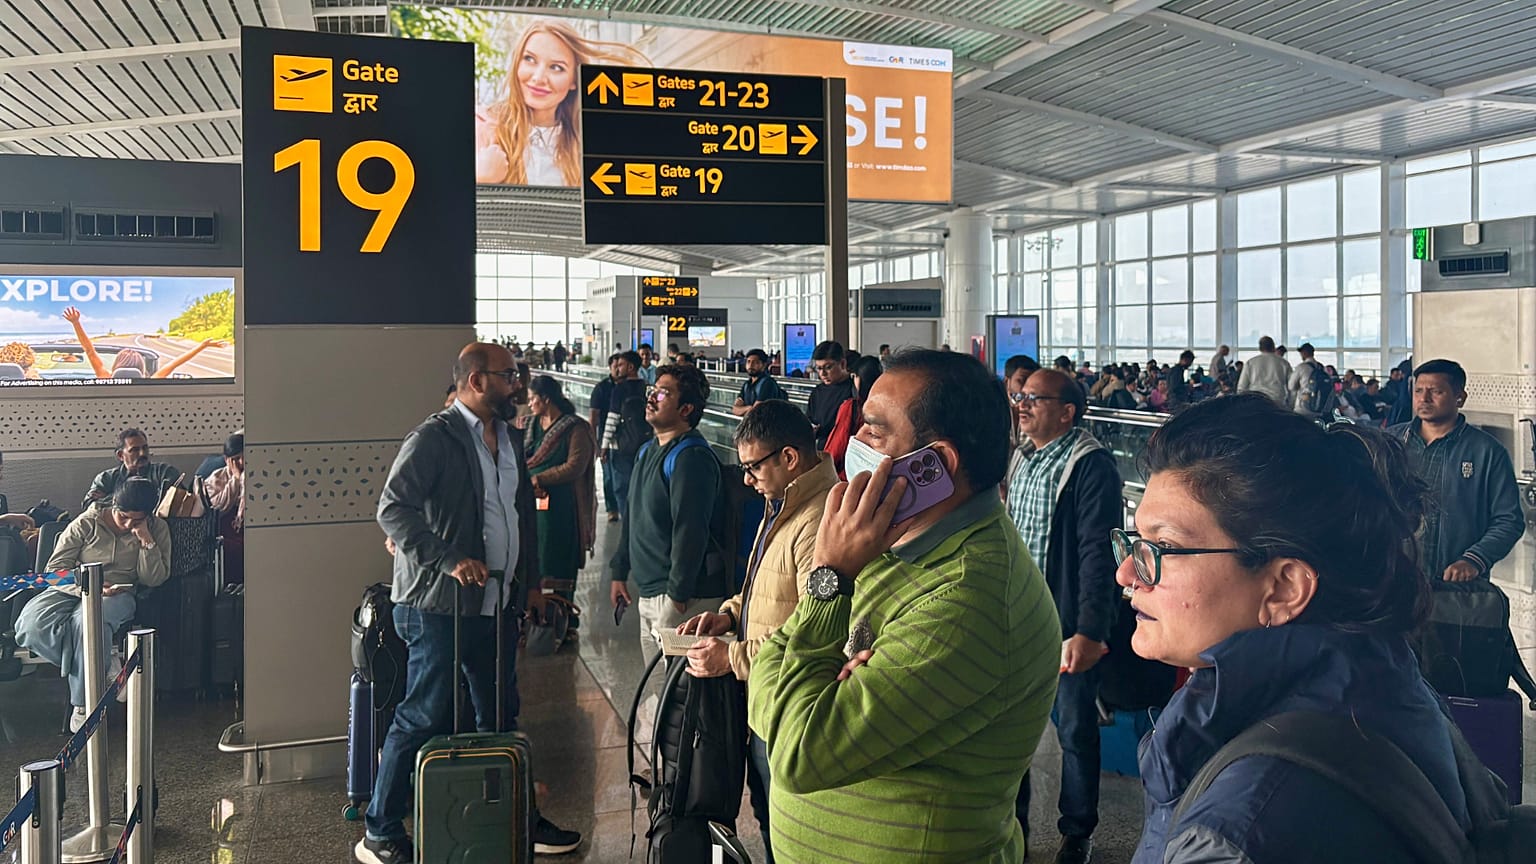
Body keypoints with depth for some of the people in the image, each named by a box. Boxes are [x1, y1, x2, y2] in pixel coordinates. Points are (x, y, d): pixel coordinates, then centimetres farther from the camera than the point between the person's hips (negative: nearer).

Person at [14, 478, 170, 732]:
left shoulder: (157, 529, 2)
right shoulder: (86, 524, 0)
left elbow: (154, 579, -2)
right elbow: (55, 568, -2)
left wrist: (147, 540, -15)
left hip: (117, 594, -2)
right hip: (73, 589, 2)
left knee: (87, 620, -39)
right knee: (31, 622, -31)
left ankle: (85, 703, -24)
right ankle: (104, 668, -18)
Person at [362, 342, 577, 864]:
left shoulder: (510, 438, 14)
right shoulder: (434, 438, -12)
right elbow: (393, 509, -20)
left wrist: (531, 582, 19)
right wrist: (449, 560, -26)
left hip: (498, 604, 8)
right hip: (441, 605, -8)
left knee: (500, 717, 16)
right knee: (422, 718, -2)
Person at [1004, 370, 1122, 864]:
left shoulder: (1091, 466, -14)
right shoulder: (1020, 460, 9)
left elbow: (1098, 553, -20)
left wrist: (1088, 632, -25)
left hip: (1066, 625, -7)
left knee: (1075, 731, 7)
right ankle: (1011, 823, 32)